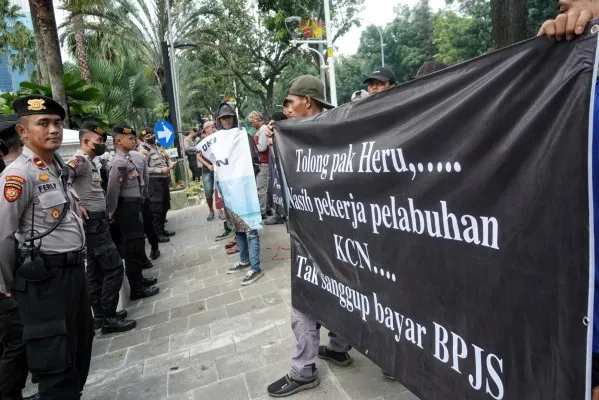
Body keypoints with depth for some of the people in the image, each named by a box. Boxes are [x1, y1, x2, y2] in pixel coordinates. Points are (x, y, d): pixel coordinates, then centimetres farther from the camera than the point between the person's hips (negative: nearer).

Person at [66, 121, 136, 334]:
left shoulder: (90, 162, 16)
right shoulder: (80, 160, -14)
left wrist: (106, 212, 10)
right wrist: (76, 205, -24)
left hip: (98, 221, 10)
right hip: (93, 222, -10)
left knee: (96, 269, 14)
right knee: (114, 267, -7)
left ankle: (100, 314, 25)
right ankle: (108, 318, 2)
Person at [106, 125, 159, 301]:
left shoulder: (129, 159, 11)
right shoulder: (119, 163, -19)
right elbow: (112, 190, -20)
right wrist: (112, 214, -12)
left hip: (135, 206, 9)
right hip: (127, 208, -9)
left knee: (138, 245, 19)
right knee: (132, 248, -1)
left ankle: (139, 278, 34)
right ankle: (136, 289, 10)